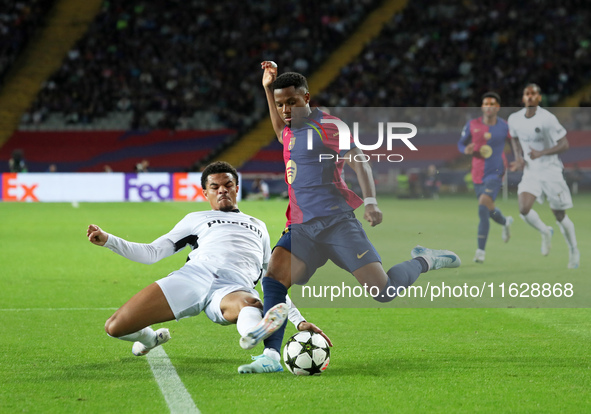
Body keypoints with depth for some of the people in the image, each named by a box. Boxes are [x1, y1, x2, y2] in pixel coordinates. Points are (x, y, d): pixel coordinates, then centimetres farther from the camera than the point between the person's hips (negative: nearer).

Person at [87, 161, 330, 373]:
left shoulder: (258, 227, 37)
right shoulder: (196, 220, 33)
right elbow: (151, 253, 29)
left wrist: (300, 322, 22)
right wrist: (107, 240, 15)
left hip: (237, 286, -1)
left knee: (249, 304, -42)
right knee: (114, 328, -11)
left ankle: (253, 331, -75)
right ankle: (150, 338, 20)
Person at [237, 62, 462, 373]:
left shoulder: (327, 125, -4)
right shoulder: (290, 130, 18)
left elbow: (359, 162, -11)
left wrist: (371, 201, -26)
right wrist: (268, 89, 35)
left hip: (336, 221, -6)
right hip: (301, 227, 6)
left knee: (382, 291, -14)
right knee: (273, 278, -19)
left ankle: (424, 261, 15)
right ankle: (271, 354, -22)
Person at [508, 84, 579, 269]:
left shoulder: (547, 119, -18)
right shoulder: (514, 119, -2)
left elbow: (564, 144, -15)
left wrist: (541, 153, -27)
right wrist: (519, 158, 3)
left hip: (551, 172, -4)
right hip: (530, 172, 4)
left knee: (560, 215, 4)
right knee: (524, 210, -17)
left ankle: (574, 251, 27)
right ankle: (545, 232, 14)